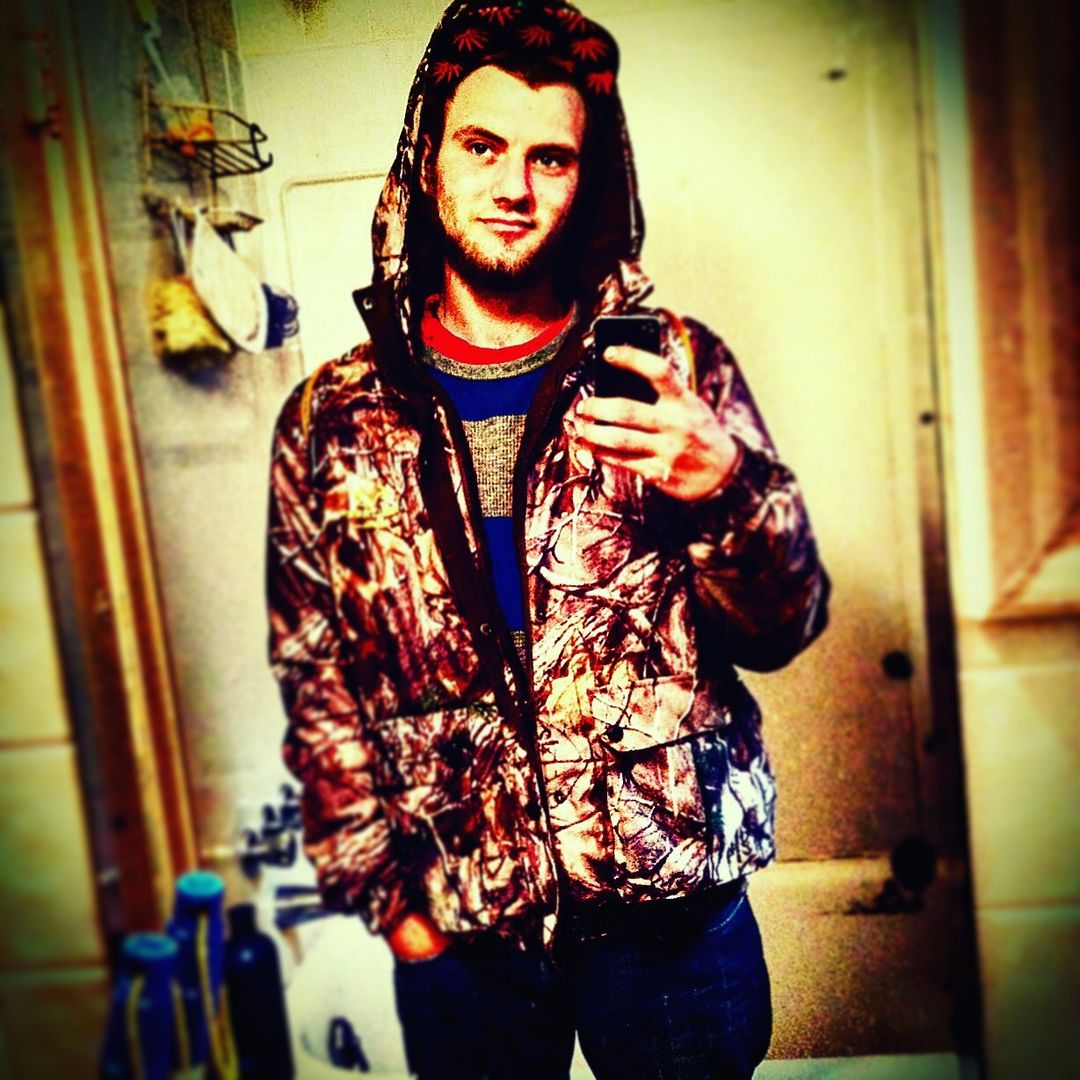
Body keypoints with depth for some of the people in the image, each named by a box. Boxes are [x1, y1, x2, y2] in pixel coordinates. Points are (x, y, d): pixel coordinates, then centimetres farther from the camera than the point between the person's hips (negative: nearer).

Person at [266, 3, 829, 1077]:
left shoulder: (673, 365, -3)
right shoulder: (333, 422, -1)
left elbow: (785, 628, -5)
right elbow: (314, 681, 4)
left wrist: (723, 484, -24)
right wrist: (384, 888, 1)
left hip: (672, 902, 0)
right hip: (456, 929, 1)